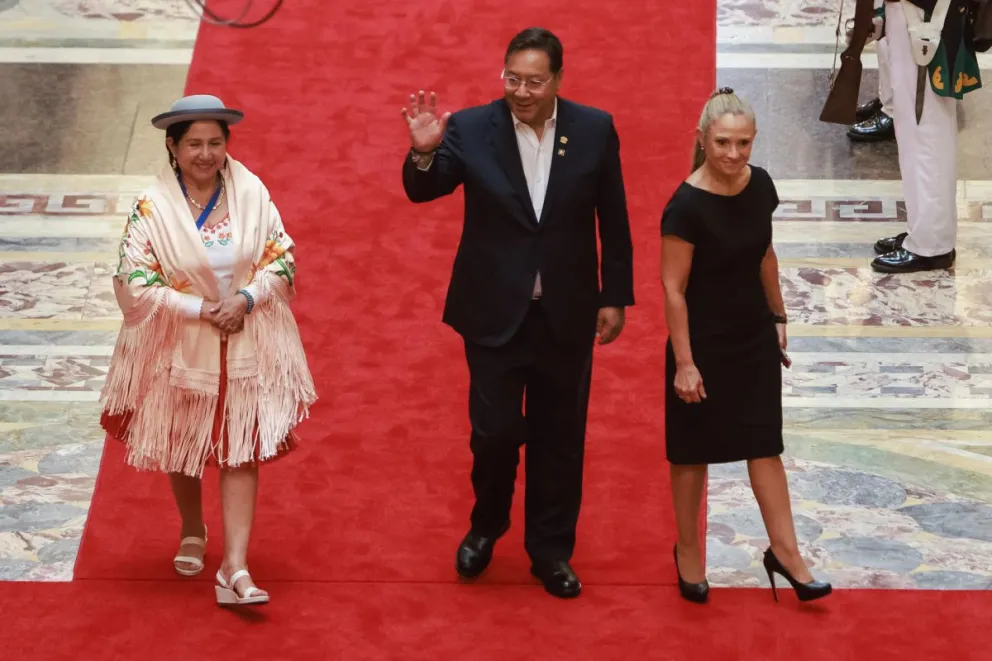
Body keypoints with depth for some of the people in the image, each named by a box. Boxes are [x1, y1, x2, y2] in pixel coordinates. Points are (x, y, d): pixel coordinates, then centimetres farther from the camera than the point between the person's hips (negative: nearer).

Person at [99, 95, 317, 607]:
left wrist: (247, 299, -18)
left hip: (246, 348, 1)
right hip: (178, 350, 0)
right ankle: (192, 532, 44)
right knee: (180, 450, 16)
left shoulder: (251, 194, -6)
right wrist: (202, 309, -19)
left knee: (241, 452, -5)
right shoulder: (152, 207, -12)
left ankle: (234, 569, -5)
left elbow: (282, 259, -1)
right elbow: (134, 284, -15)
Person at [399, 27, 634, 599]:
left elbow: (614, 221, 1)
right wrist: (424, 151, -35)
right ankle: (487, 524, 30)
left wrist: (616, 298, 2)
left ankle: (551, 548, 27)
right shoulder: (470, 128, -8)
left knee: (559, 436, 11)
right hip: (495, 311, -1)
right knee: (495, 430, 1)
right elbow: (423, 192, -14)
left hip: (566, 313, 1)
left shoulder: (595, 129, -4)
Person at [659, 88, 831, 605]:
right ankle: (688, 552, 26)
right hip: (705, 342, -5)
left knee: (764, 444, 11)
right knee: (693, 451, 9)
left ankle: (784, 551, 19)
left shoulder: (760, 185, -4)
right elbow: (673, 288, -18)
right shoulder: (687, 205, -22)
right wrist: (683, 363, -18)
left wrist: (778, 318, 15)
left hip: (754, 338, 5)